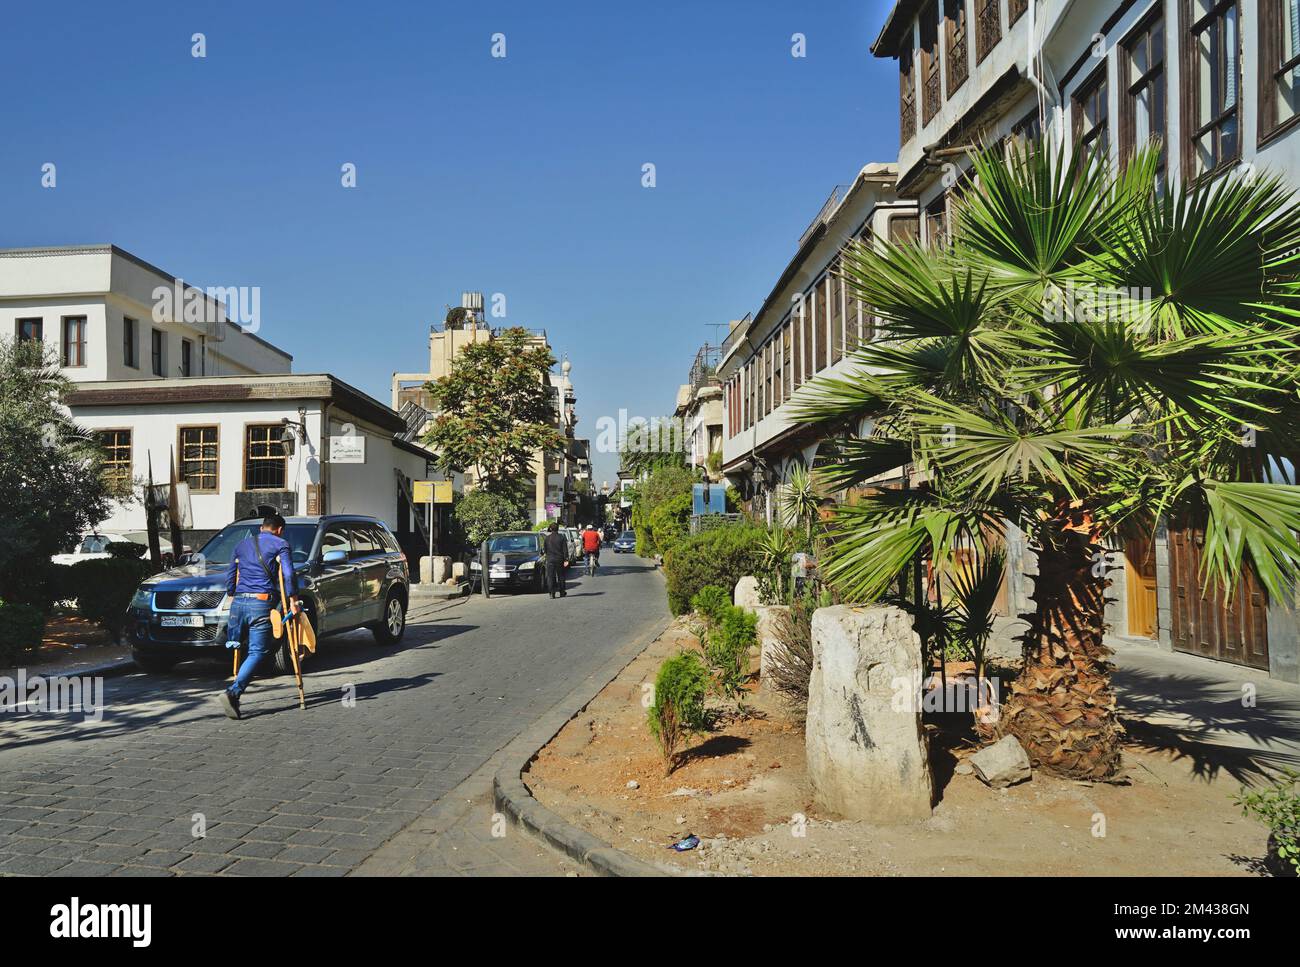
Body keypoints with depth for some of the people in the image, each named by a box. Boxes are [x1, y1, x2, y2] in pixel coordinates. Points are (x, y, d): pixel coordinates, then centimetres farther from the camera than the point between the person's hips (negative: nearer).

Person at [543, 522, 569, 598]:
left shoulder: (547, 538, -3)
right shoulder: (562, 537, -4)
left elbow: (544, 549, 4)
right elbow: (565, 549, -6)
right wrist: (566, 559, -4)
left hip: (550, 560, 0)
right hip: (560, 559, 0)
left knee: (550, 576, 3)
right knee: (561, 576, 11)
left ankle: (552, 593, -3)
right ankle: (562, 593, 16)